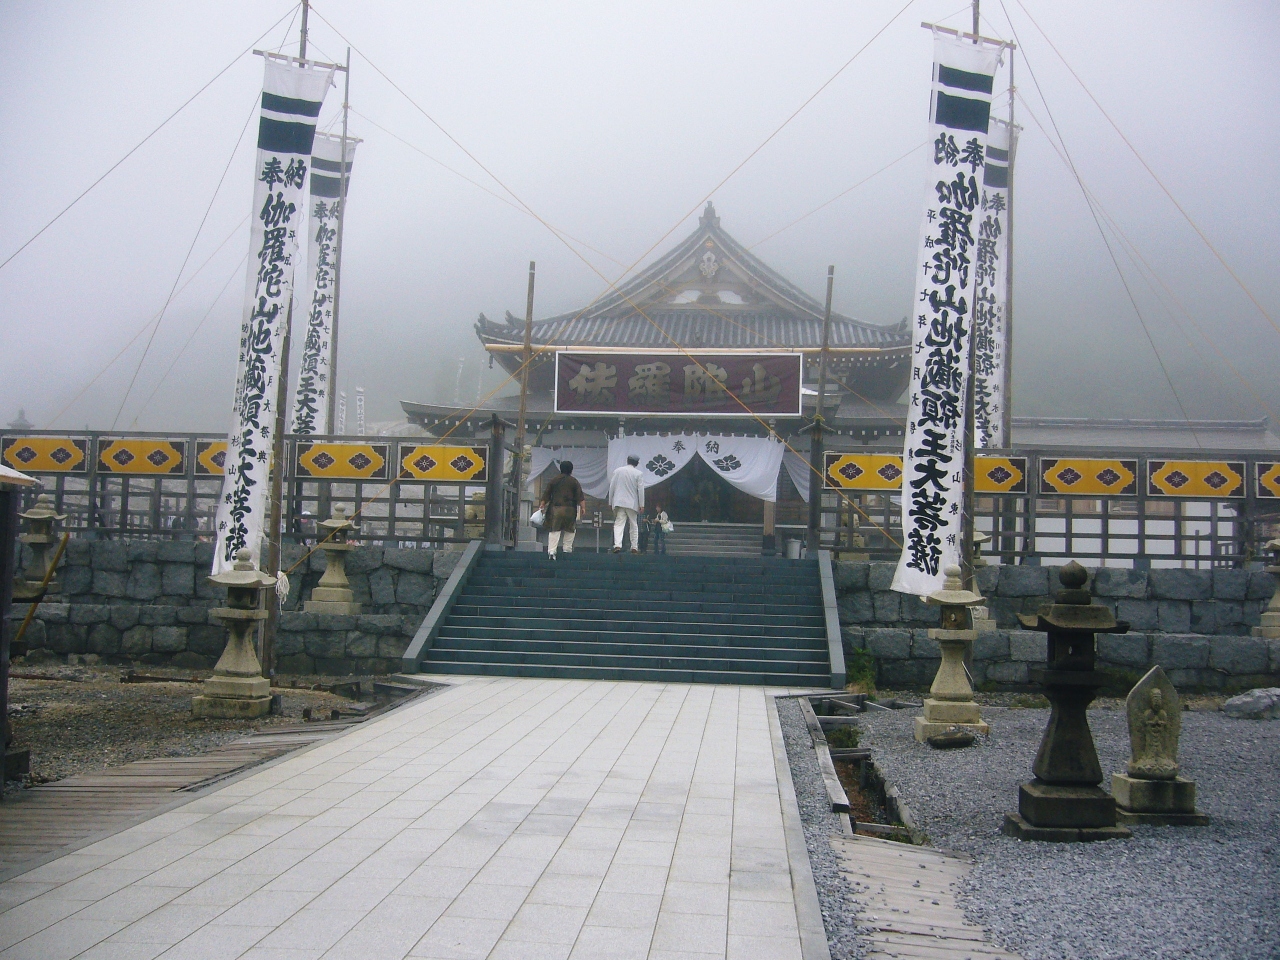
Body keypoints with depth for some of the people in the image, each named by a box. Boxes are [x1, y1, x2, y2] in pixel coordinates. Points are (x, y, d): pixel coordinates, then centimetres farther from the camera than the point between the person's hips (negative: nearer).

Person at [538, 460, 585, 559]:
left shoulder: (553, 481, 11)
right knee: (570, 530, 16)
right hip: (569, 509, -1)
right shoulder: (574, 481, 5)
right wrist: (583, 507, -2)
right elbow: (580, 496, -2)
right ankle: (567, 549, 15)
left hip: (555, 508, 1)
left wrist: (542, 506, 18)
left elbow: (546, 495, 11)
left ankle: (551, 551, -12)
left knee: (554, 530, -1)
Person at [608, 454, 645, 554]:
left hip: (619, 502, 1)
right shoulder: (638, 474, -2)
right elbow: (640, 490, -4)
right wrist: (641, 504, 1)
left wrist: (610, 501, 13)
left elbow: (611, 487, 6)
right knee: (634, 525, 11)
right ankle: (634, 547, 10)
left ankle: (617, 545, -23)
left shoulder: (617, 471, 5)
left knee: (618, 524, -4)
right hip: (632, 503, -1)